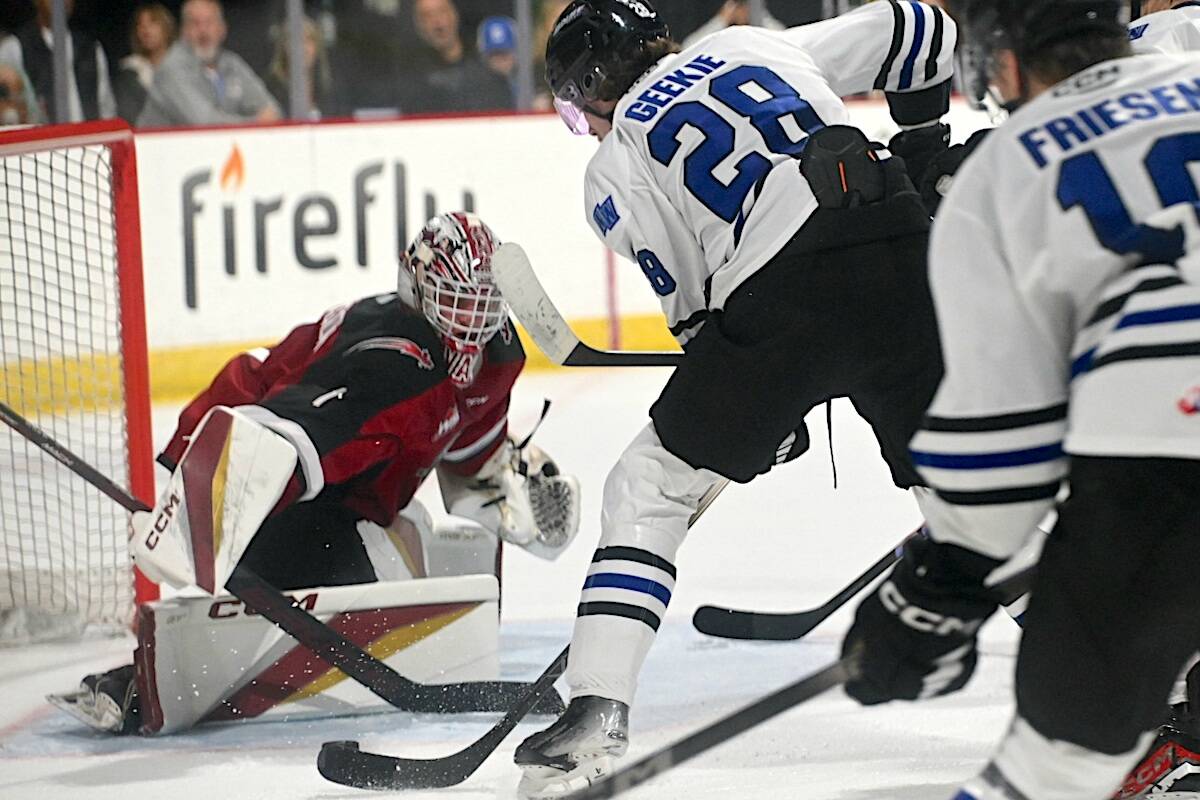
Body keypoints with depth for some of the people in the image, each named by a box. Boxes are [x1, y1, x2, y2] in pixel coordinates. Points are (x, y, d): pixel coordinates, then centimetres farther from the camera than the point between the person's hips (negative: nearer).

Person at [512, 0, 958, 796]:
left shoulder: (615, 171, 16)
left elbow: (694, 304, 14)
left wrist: (764, 418, 25)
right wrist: (922, 142, 41)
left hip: (779, 295, -4)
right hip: (902, 249, 4)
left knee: (649, 489, 10)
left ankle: (597, 713, -2)